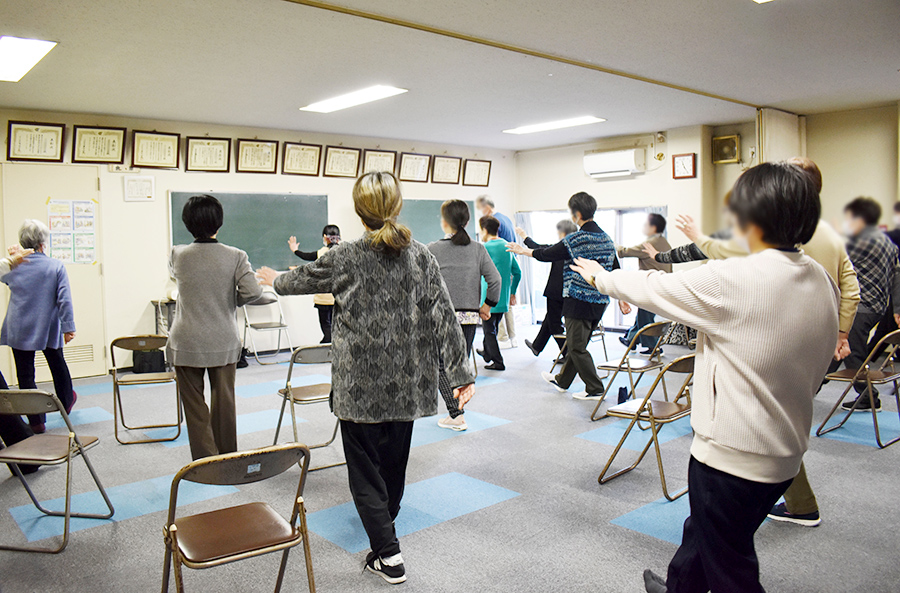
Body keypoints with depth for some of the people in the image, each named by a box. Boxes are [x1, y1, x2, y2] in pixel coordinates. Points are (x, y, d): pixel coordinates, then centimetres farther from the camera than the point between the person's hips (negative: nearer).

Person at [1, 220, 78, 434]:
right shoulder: (56, 266, -11)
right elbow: (64, 300, -12)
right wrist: (68, 327, -8)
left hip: (20, 331, 1)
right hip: (49, 329, 0)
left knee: (26, 375, 6)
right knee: (58, 365, 21)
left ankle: (36, 421, 8)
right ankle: (66, 402, 41)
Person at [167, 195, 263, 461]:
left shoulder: (178, 255, -6)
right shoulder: (235, 256, -9)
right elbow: (252, 291, -17)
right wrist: (231, 302, 2)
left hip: (187, 344, 0)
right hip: (224, 342, 1)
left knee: (194, 405, 10)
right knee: (224, 402, 14)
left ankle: (205, 460, 11)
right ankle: (227, 457, 26)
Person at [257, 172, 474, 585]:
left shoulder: (346, 258, -11)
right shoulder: (421, 257, -3)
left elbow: (304, 278, 8)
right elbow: (444, 317, -5)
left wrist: (275, 281, 31)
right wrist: (460, 373, -2)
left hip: (361, 387, -4)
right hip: (407, 386, 4)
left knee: (366, 466, 9)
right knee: (395, 459, 22)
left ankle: (388, 554, 9)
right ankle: (386, 522, 45)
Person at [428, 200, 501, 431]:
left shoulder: (432, 250, -6)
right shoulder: (478, 249, 2)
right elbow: (495, 279, -3)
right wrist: (487, 305, 9)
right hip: (470, 316, 3)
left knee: (441, 367, 6)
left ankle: (456, 415, -1)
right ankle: (459, 409, 22)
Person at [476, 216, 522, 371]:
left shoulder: (485, 248, -13)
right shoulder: (507, 246, 8)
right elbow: (517, 273, 13)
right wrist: (512, 293, 20)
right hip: (503, 297, 7)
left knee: (489, 330, 2)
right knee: (493, 327, 22)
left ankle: (498, 362, 2)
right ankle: (487, 353, 40)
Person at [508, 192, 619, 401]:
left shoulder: (575, 240, -15)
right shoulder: (607, 239, 8)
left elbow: (547, 254, -4)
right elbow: (616, 271, 12)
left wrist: (524, 250, 12)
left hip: (579, 301, -8)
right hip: (600, 301, 8)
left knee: (577, 346, 1)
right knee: (577, 343, 18)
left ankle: (595, 389, 3)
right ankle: (562, 380, 34)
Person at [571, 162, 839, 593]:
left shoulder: (735, 282, -24)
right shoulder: (823, 282, 0)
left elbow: (656, 289, -11)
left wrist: (600, 277, 7)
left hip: (732, 454, -8)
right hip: (785, 451, 8)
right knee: (704, 529, 30)